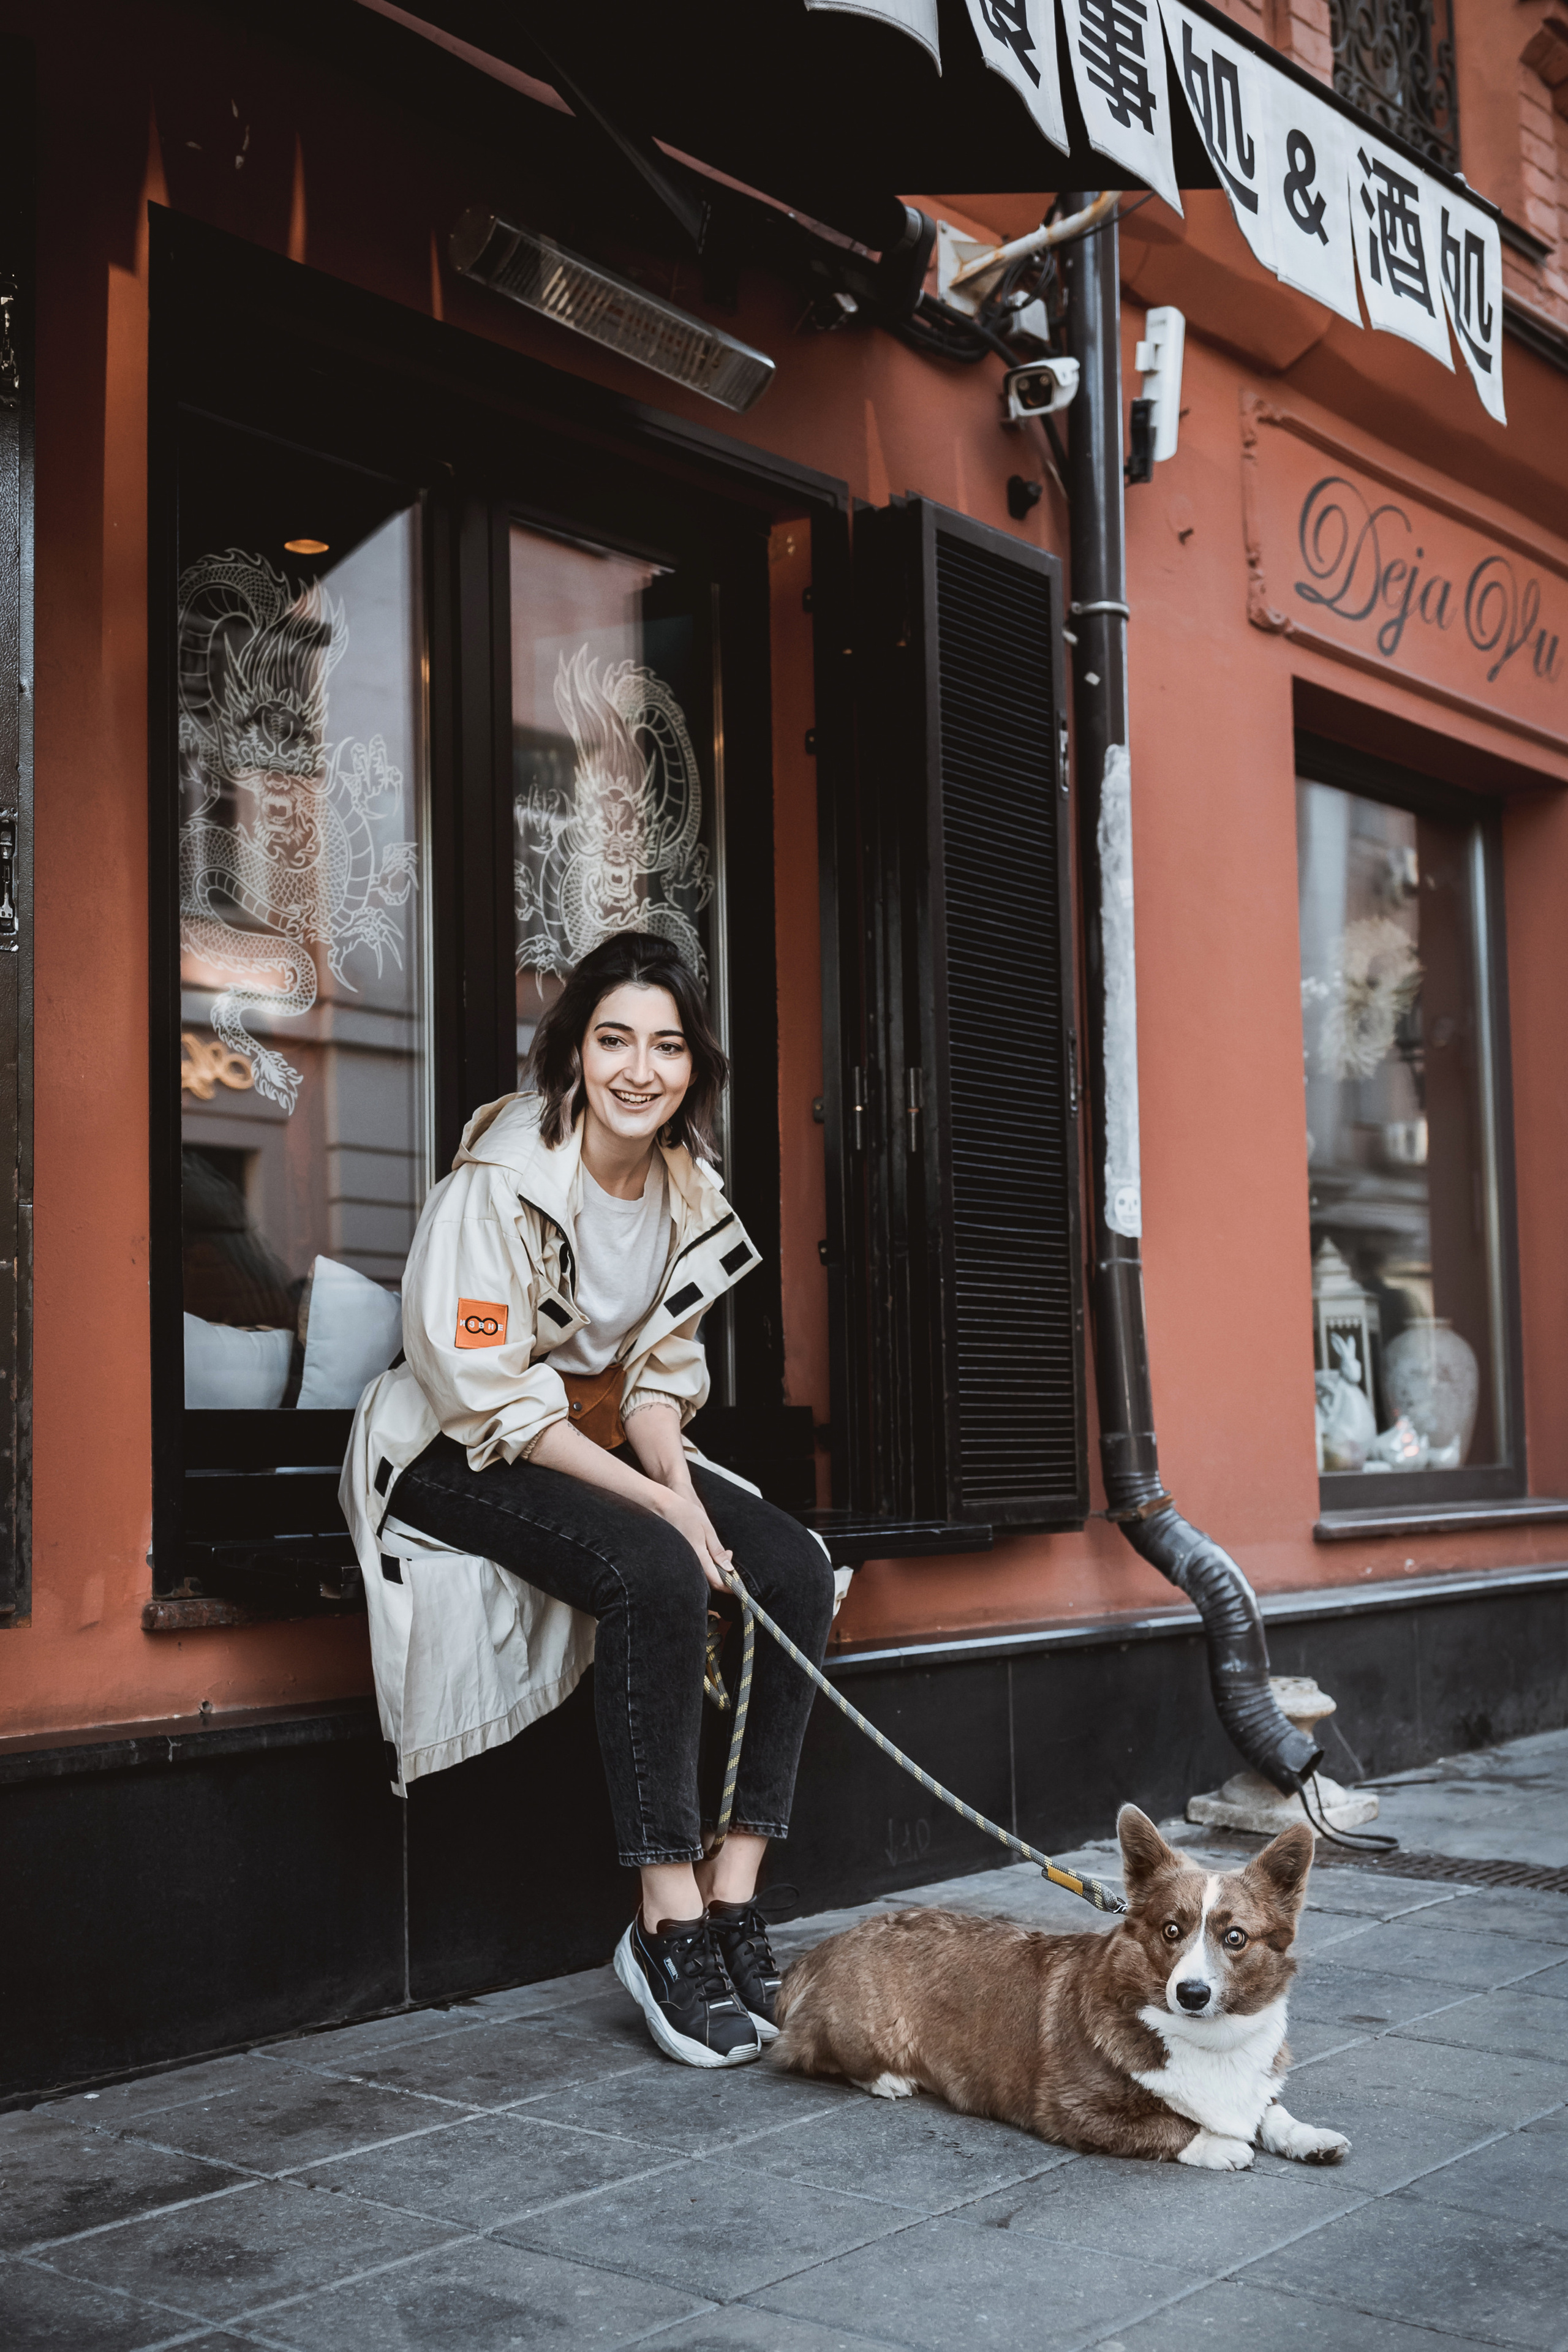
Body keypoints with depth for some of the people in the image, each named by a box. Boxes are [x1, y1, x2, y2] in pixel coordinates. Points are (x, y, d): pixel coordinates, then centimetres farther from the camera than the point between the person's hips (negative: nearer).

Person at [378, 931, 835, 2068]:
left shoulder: (688, 1185, 2)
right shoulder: (502, 1181, -19)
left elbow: (661, 1365, 8)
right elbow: (491, 1396, -21)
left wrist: (677, 1477, -13)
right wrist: (657, 1504, -24)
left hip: (608, 1442, 7)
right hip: (469, 1460, -7)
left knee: (798, 1568, -16)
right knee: (656, 1575, -33)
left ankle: (733, 1891, -12)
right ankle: (669, 1927, -25)